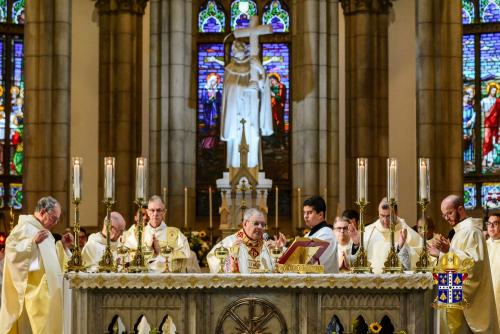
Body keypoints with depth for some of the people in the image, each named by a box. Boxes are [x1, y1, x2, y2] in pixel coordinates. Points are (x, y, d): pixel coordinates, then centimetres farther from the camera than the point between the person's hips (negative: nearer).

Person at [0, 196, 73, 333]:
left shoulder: (44, 231, 20)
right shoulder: (24, 228, -9)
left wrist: (63, 245, 13)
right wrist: (33, 241, -28)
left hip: (48, 289, 10)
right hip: (34, 290, -10)